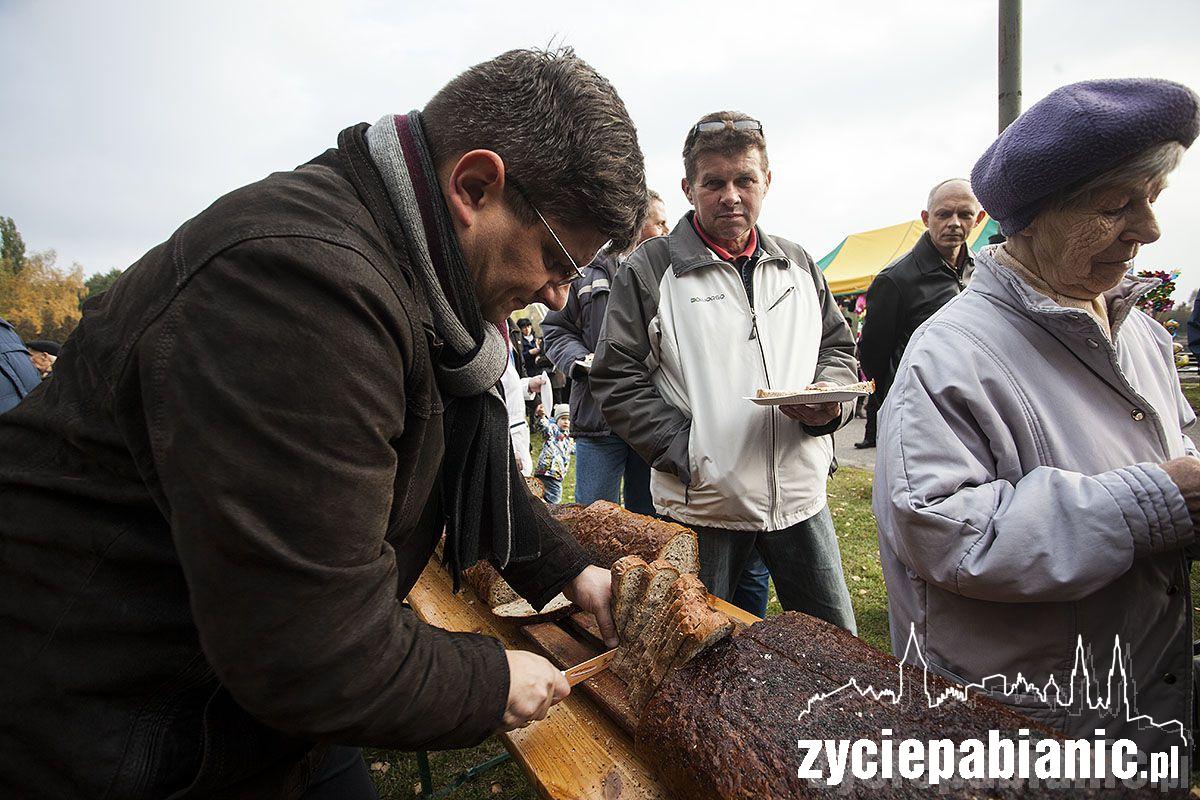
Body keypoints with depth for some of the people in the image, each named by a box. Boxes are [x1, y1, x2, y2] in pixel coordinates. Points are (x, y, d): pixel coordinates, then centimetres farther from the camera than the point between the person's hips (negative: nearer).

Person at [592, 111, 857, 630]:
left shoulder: (798, 264, 11)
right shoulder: (651, 269, -4)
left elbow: (838, 347, 18)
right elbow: (616, 380, -7)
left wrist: (829, 401, -4)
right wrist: (686, 453, -15)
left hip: (800, 495, 4)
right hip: (702, 504, -4)